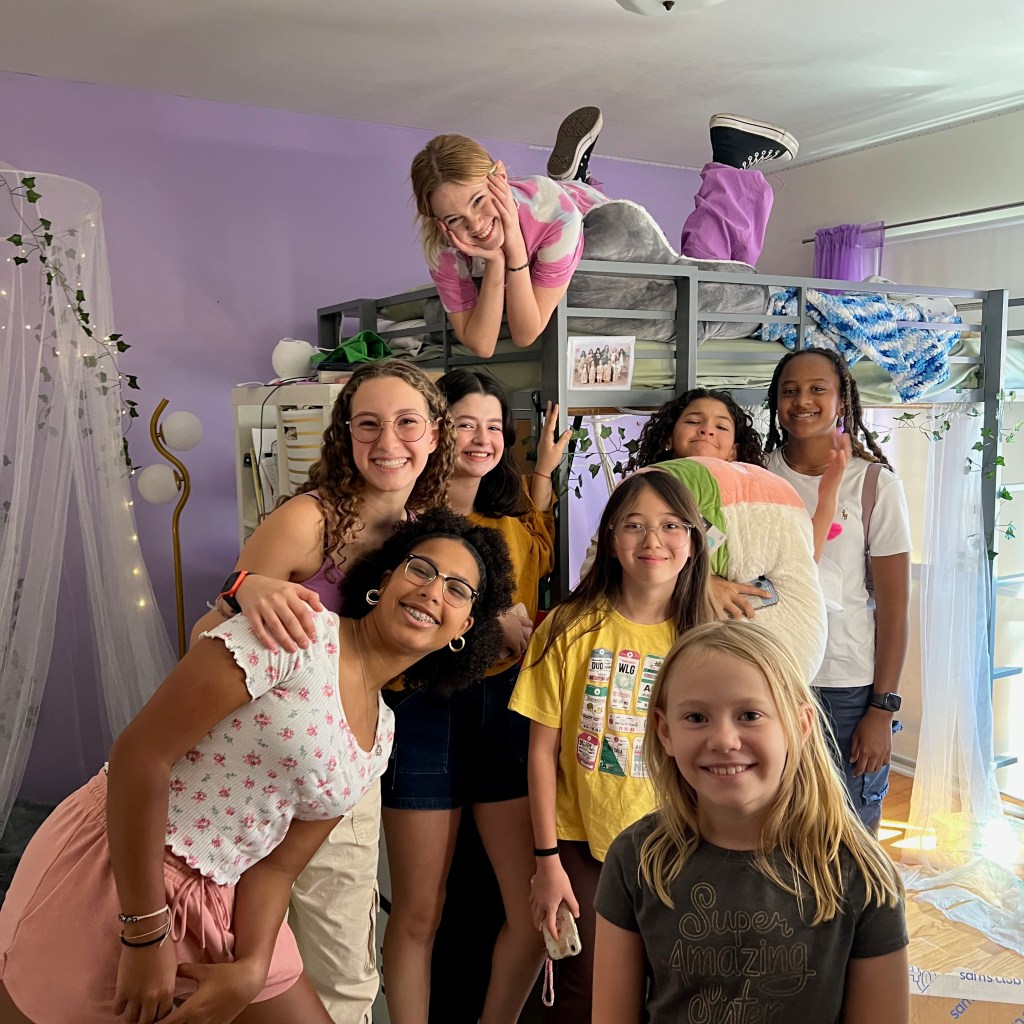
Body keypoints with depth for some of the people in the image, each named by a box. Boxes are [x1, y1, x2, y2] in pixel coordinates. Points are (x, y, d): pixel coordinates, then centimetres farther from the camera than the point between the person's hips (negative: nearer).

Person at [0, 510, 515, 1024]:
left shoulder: (380, 732, 4)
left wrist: (251, 970, -12)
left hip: (220, 900, 7)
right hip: (114, 873, -7)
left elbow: (277, 864, 4)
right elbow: (138, 755, -23)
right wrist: (147, 936, -20)